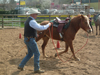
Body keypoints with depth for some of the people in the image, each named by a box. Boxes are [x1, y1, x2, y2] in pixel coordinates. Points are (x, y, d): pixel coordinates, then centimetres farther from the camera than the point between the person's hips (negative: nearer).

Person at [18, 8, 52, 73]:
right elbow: (40, 28, -24)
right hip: (30, 40, -10)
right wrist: (48, 25, -13)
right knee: (37, 54, 0)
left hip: (27, 39, 10)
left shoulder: (28, 20, 13)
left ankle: (21, 66, 22)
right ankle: (37, 69, 9)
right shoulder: (32, 21, -20)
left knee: (30, 53, 20)